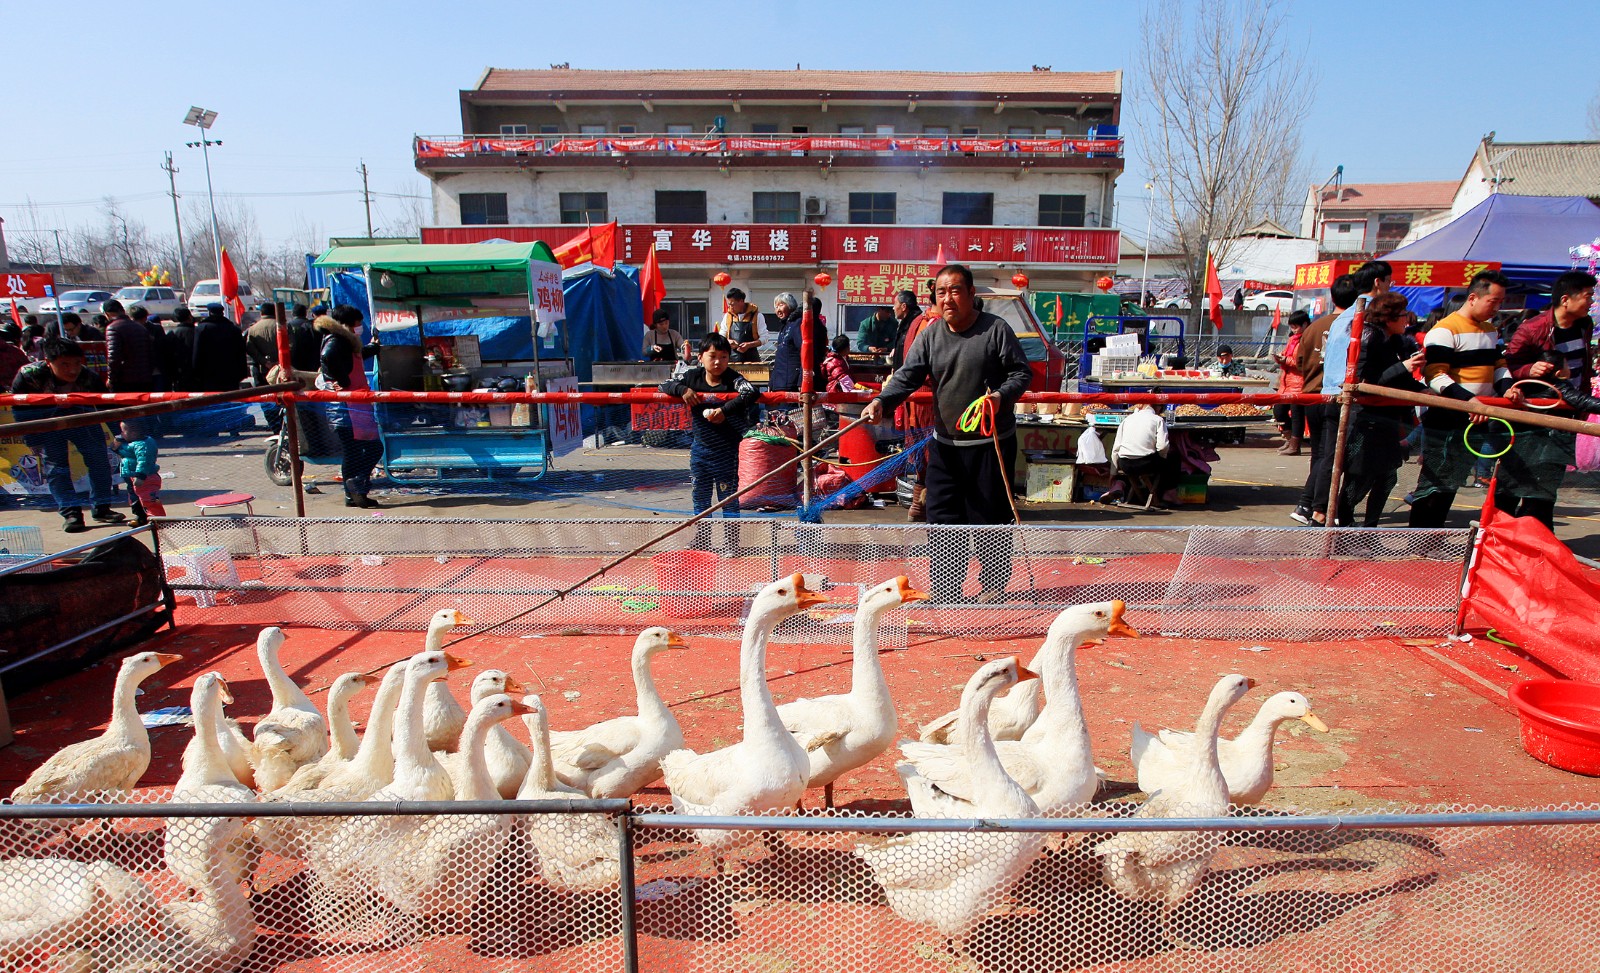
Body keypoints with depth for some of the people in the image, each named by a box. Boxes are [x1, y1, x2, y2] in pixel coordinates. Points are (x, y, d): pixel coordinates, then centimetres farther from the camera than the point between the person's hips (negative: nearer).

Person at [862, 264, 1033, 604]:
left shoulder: (996, 329, -5)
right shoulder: (930, 334, 4)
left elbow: (1022, 372, -2)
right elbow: (908, 376, -4)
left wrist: (1001, 397, -21)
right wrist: (881, 401, -22)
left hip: (991, 442, -4)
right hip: (945, 442, 4)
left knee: (990, 517, 3)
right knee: (942, 517, 5)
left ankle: (994, 585, 22)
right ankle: (946, 591, 16)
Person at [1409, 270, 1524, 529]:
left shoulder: (1491, 330, 16)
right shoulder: (1444, 330, -12)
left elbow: (1499, 364, 20)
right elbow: (1435, 375, -20)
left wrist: (1507, 387, -2)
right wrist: (1467, 399, -30)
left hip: (1477, 420, 9)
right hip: (1445, 421, -9)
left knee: (1452, 483, 14)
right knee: (1434, 483, -7)